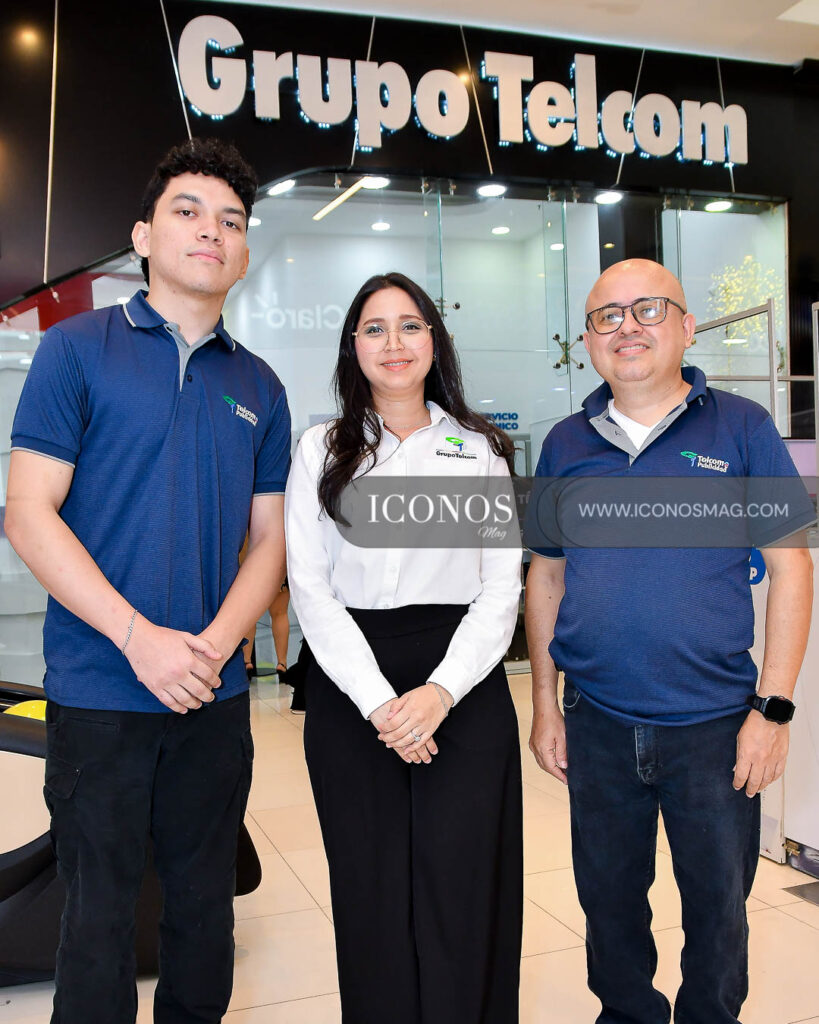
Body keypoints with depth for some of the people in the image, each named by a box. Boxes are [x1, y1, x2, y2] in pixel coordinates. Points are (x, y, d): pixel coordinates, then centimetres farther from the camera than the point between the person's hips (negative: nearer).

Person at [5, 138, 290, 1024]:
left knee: (204, 902, 17)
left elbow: (268, 537, 7)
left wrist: (215, 643, -10)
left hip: (216, 697, 4)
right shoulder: (77, 350, -3)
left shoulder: (258, 387, 8)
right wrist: (141, 638, -16)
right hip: (98, 690, -3)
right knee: (98, 910, 9)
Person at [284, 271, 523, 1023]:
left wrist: (441, 691, -11)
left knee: (463, 890, 0)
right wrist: (378, 701, -11)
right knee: (371, 892, 6)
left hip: (463, 689, 0)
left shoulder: (482, 449, 8)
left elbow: (502, 587, 3)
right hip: (351, 692, 0)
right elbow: (310, 588, 0)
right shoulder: (321, 451, 7)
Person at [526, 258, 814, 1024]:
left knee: (718, 907, 14)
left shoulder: (741, 428, -3)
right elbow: (545, 576, 8)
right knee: (609, 902, 18)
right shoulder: (566, 444, 5)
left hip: (716, 725, -2)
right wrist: (545, 704, 6)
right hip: (597, 726, 3)